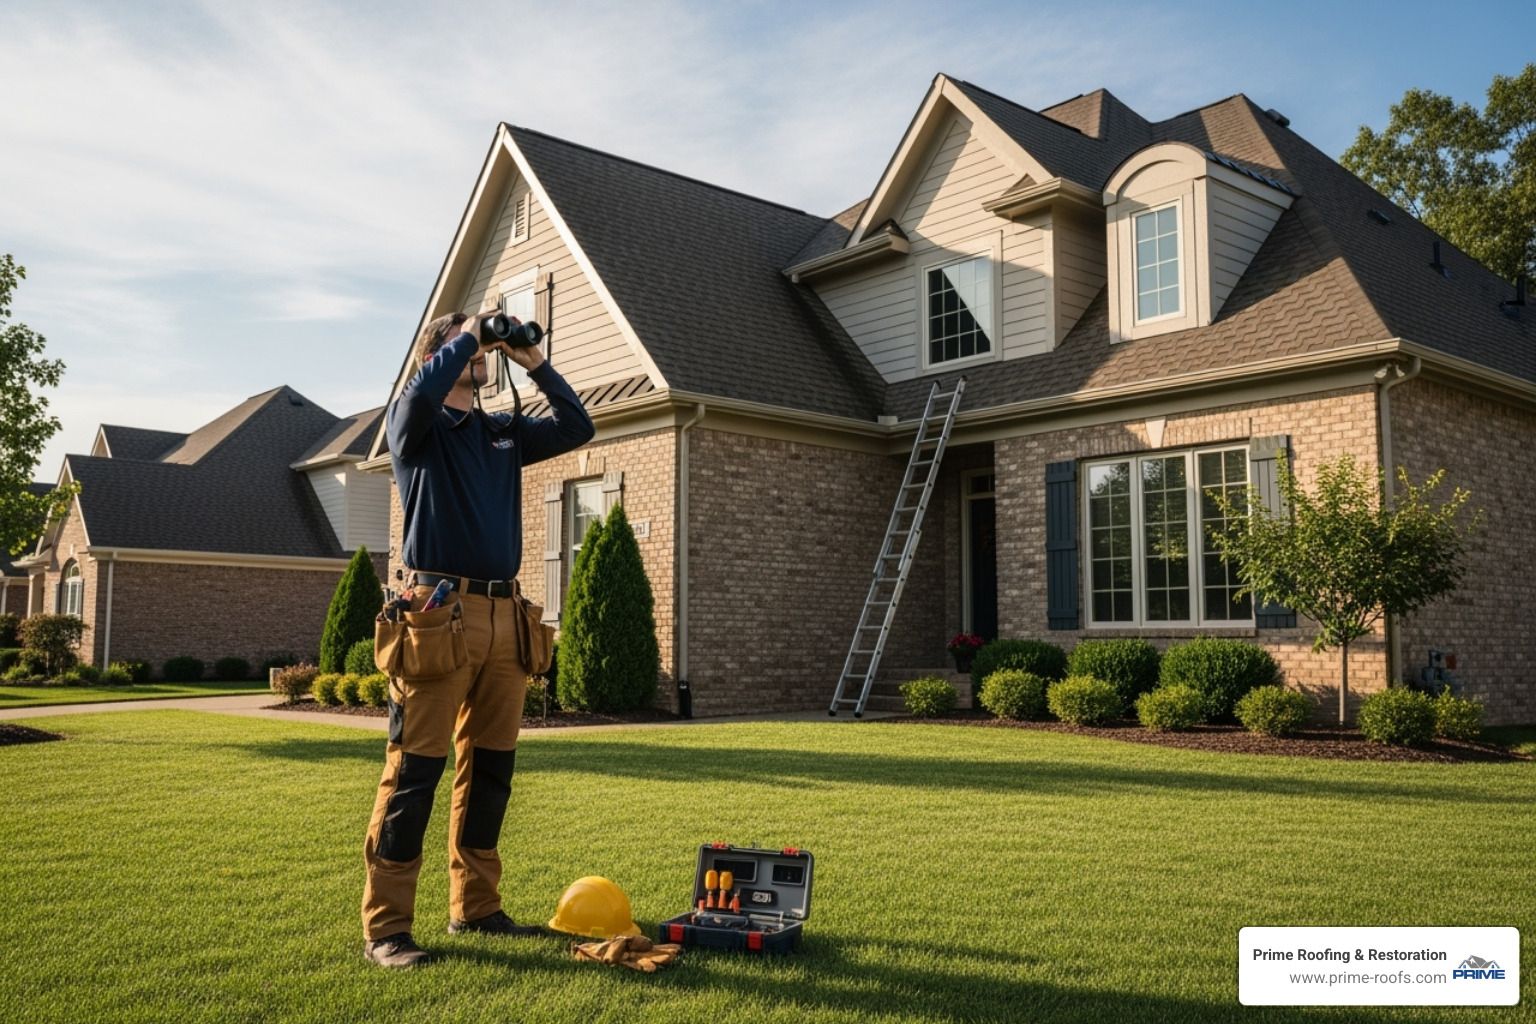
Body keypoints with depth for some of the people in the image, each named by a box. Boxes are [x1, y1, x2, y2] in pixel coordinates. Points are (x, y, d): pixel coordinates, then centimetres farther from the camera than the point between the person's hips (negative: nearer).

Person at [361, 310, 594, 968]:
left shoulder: (505, 433, 21)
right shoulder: (415, 424, 4)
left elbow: (577, 427, 17)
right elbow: (419, 396, -19)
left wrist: (535, 362, 11)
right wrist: (465, 336, -6)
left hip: (504, 615, 6)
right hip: (438, 612, -6)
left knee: (490, 770, 10)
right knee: (414, 771, -6)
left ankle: (475, 906, 21)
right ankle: (385, 926, 0)